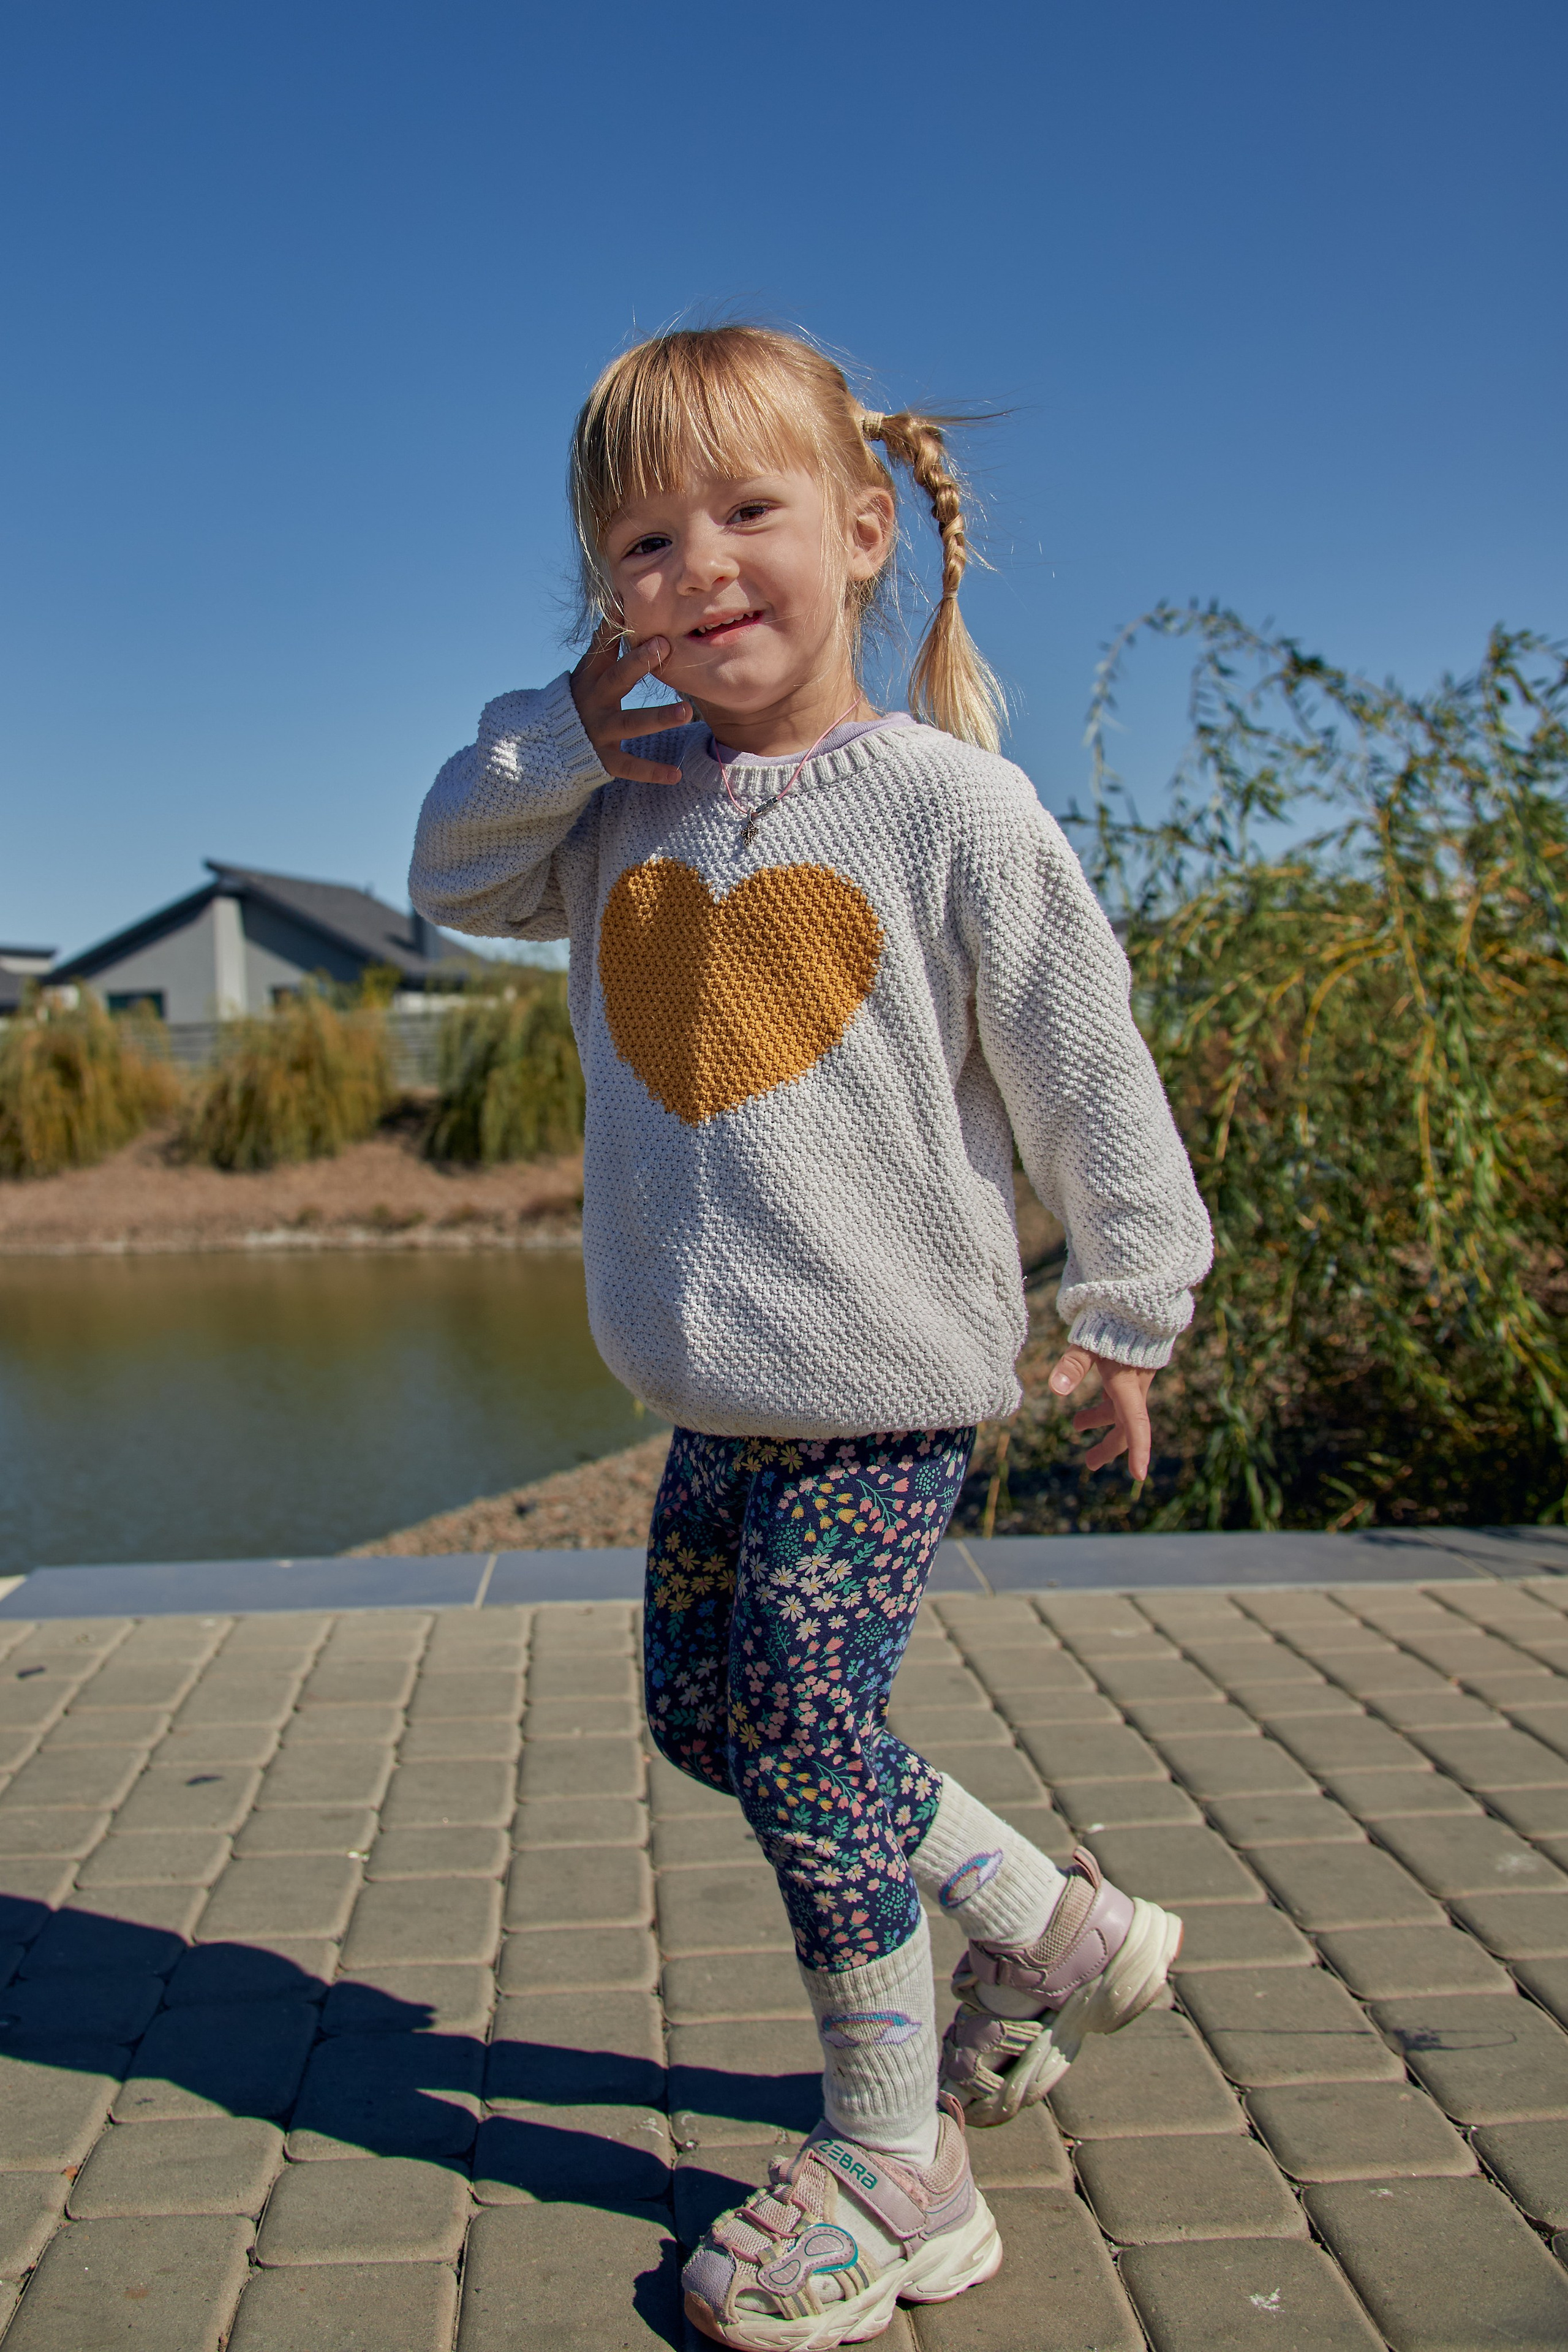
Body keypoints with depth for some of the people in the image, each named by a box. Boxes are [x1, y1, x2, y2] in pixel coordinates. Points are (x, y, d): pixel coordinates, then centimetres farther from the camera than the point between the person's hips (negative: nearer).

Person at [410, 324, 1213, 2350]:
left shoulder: (949, 804, -12)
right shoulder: (625, 804, 5)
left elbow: (1085, 1071, -6)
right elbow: (457, 884, 14)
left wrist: (1130, 1311, 0)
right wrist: (567, 734, -2)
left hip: (882, 1380, -7)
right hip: (713, 1387, 7)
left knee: (799, 1745, -3)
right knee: (705, 1712, 16)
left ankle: (896, 2168, 19)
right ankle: (1048, 1923, 34)